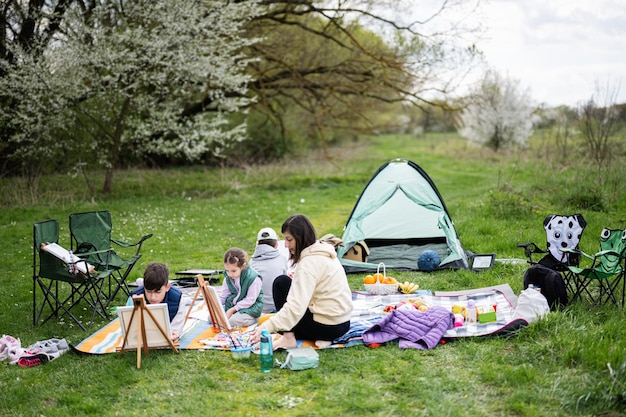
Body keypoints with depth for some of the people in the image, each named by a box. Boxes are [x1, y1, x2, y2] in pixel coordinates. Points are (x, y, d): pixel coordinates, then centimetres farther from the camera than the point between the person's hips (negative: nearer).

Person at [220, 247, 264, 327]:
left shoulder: (253, 279, -21)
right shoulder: (228, 278, 0)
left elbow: (250, 300, -18)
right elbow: (223, 295, 7)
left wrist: (233, 309, -20)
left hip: (249, 309, -6)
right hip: (231, 305, 6)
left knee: (232, 321, -33)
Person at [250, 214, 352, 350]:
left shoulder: (310, 262, -19)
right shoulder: (325, 253, 9)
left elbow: (296, 307, -26)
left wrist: (267, 327, -26)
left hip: (327, 326, -9)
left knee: (281, 282, 0)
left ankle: (288, 338, -2)